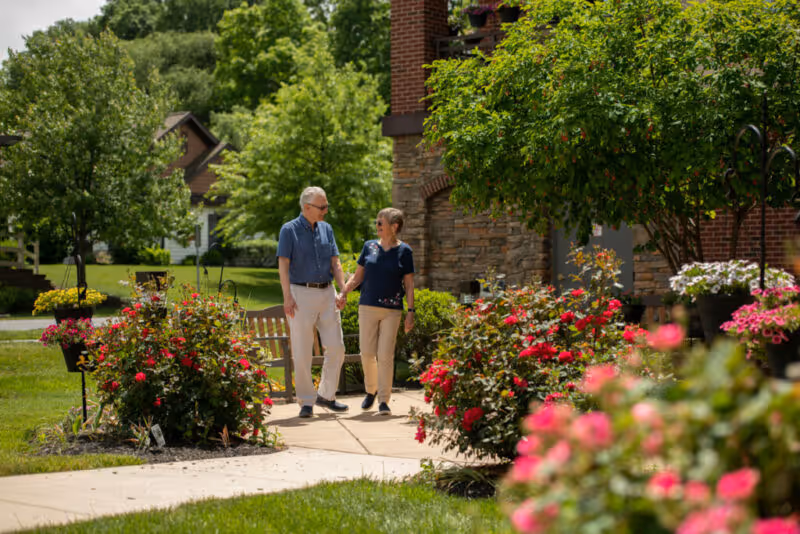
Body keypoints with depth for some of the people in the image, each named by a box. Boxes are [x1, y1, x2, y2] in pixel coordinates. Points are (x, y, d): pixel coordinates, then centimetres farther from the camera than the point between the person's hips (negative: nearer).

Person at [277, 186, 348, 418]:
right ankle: (306, 402, 5)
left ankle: (326, 395, 16)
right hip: (301, 294, -5)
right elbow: (283, 265, -11)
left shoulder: (326, 229, 12)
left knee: (336, 347, 2)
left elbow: (335, 263, 11)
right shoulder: (289, 230, -4)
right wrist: (287, 297, -21)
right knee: (302, 351, -3)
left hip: (326, 294, 5)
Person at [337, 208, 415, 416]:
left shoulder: (404, 251, -1)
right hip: (368, 307, 2)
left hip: (392, 310, -2)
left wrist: (410, 312, -5)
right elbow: (358, 276, 12)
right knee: (367, 353, 3)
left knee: (386, 355, -4)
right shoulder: (370, 246, 6)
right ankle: (371, 390, 26)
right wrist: (343, 293, -2)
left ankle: (384, 400, 1)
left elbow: (409, 284, 1)